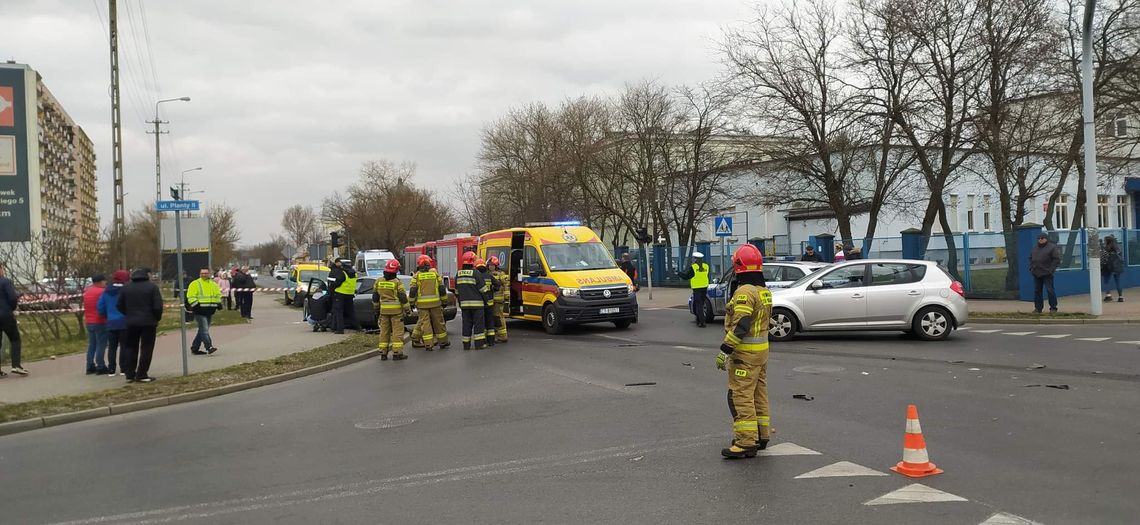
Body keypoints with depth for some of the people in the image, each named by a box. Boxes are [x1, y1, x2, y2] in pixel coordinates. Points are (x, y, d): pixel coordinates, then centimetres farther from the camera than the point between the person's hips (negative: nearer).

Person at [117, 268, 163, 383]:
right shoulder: (152, 287, -9)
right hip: (148, 322, -4)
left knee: (130, 348, 14)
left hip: (131, 322, 4)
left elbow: (119, 305, 8)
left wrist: (129, 315, 17)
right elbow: (158, 306, -14)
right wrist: (157, 319, 2)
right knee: (146, 349, 2)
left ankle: (129, 374, 14)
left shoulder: (126, 287, 6)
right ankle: (141, 375, -1)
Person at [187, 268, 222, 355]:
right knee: (204, 330, -14)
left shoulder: (214, 284, 16)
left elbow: (218, 295, 26)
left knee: (202, 330, 11)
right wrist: (195, 304, -20)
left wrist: (219, 303, 11)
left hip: (210, 310, 6)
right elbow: (191, 296, -8)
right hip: (200, 311, -6)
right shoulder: (195, 284, -2)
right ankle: (209, 347, -20)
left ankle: (195, 348, 19)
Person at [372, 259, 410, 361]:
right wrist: (407, 309, 0)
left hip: (384, 310, 5)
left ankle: (383, 353, 12)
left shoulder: (379, 281, 4)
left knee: (384, 331, 11)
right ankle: (397, 353, -3)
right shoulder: (397, 282, -11)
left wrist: (377, 308, 23)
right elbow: (403, 297, -10)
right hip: (396, 310, -5)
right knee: (397, 331, 0)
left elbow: (375, 297, 12)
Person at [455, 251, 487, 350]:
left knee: (466, 323, 9)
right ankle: (479, 344, -1)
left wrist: (460, 302, 23)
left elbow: (457, 291, 14)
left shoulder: (458, 274, 7)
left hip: (464, 304, 5)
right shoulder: (476, 273, -11)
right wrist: (486, 301, 3)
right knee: (478, 323, 0)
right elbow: (482, 289, -9)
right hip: (477, 303, -5)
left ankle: (466, 344, 10)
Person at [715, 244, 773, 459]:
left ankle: (746, 442, -8)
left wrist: (725, 350, -23)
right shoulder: (764, 291, 12)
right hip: (762, 349, 10)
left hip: (745, 353, -10)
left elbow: (740, 326, -25)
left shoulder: (745, 292, -19)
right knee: (758, 394, 16)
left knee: (740, 397, -7)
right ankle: (761, 436, 24)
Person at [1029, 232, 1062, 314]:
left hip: (1047, 274, -6)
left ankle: (1053, 308, 3)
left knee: (1050, 290, -5)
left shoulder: (1052, 247, -5)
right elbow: (1030, 258, 23)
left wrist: (1051, 269, -15)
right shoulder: (1035, 248, 15)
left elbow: (1057, 259, -10)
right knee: (1037, 291, 8)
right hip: (1036, 274, 6)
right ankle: (1038, 308, 15)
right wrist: (1031, 267, 10)